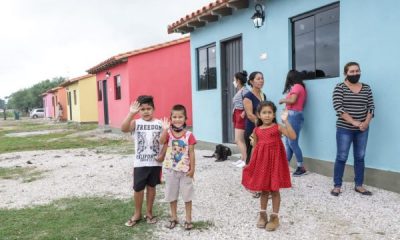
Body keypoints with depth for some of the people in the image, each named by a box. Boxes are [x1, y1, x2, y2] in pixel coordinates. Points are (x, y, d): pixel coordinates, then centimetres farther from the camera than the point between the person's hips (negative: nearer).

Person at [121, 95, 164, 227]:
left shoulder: (159, 123, -2)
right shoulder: (136, 123, -6)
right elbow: (123, 129, -26)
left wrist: (162, 154, -9)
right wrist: (131, 113, -35)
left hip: (155, 162, 1)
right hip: (140, 163, -1)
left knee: (151, 187, 13)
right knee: (138, 188, 7)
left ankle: (149, 212, 30)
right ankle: (137, 214, 27)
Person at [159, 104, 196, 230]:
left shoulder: (188, 135, -8)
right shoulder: (168, 133, -6)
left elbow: (191, 153, -6)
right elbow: (161, 142, -26)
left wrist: (192, 168, -7)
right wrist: (165, 129, -38)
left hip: (185, 169, -1)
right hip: (170, 169, 2)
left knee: (187, 195, 9)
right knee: (171, 195, 14)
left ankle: (188, 219, 23)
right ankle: (173, 217, 31)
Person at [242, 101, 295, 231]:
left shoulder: (278, 127, -7)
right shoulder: (257, 130, 3)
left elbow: (293, 136, -22)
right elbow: (255, 148, 10)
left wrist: (285, 121, -25)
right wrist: (250, 164, 8)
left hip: (274, 162, -3)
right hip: (261, 162, 3)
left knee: (274, 190, 7)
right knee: (263, 190, 15)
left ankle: (274, 217, 21)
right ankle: (262, 215, 30)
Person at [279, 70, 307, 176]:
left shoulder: (296, 86, -7)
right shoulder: (300, 87, 19)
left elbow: (292, 100, -19)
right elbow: (295, 101, 12)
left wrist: (282, 100, -3)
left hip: (294, 115, -10)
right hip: (293, 115, 10)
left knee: (292, 142, -7)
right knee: (287, 142, 9)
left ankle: (301, 167, -1)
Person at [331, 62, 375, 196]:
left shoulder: (366, 88, 7)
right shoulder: (340, 88, -7)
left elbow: (371, 106, 5)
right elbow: (338, 108, -16)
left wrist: (366, 122, -11)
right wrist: (354, 122, -21)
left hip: (362, 129, 4)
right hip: (345, 129, -4)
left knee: (360, 157, 10)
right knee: (341, 157, 0)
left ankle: (359, 185, 21)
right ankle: (337, 186, 10)